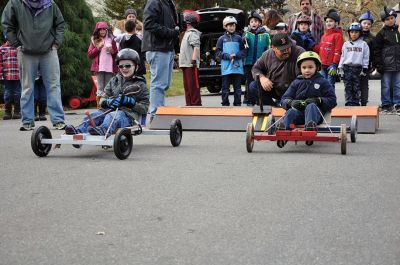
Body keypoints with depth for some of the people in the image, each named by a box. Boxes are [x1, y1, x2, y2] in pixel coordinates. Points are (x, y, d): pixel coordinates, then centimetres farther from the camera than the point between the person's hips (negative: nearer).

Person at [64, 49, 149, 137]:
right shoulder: (114, 81, 24)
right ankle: (79, 130, -48)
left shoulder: (140, 85, 10)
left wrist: (131, 102, -10)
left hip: (128, 114, -5)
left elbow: (145, 108, 4)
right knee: (94, 115, -23)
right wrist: (108, 101, -4)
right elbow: (103, 99, 20)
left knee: (112, 116, -37)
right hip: (110, 109, 5)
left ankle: (102, 130, -68)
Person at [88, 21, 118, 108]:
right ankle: (99, 104, -6)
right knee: (100, 87, -5)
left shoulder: (111, 39, 12)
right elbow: (89, 54, 5)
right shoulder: (94, 40, 11)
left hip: (109, 67, 1)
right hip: (99, 67, -1)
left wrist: (112, 51, -5)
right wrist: (98, 48, -8)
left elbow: (116, 54, 16)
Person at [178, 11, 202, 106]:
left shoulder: (193, 33, -9)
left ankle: (196, 105, -10)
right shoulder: (187, 33, 21)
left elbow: (196, 47, -20)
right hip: (185, 64, 10)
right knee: (187, 87, 13)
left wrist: (193, 60, -27)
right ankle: (189, 105, 18)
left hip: (191, 65, -10)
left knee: (193, 87, -10)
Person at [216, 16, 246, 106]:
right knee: (225, 88, 1)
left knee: (237, 88, 6)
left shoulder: (238, 38, 8)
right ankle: (225, 105, 7)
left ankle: (237, 104, 12)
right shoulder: (222, 39, 6)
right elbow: (218, 52, 3)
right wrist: (228, 56, -11)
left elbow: (244, 51, 7)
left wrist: (236, 55, -11)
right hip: (226, 67, -1)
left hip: (237, 67, 1)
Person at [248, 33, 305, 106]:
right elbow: (256, 68, 10)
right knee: (253, 86, -13)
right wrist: (262, 78, -14)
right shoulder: (267, 55, -3)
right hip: (273, 90, 5)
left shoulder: (299, 53, -17)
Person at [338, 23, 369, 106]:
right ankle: (349, 103, -2)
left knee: (357, 87, 1)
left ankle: (356, 103, 6)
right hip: (347, 68, 1)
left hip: (358, 68, -1)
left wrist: (365, 69, -2)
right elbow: (342, 56, 12)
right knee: (348, 87, -2)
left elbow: (366, 57, 4)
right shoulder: (346, 44, 12)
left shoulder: (363, 44, 5)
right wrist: (340, 68, 6)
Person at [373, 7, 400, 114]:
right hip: (386, 64, -3)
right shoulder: (382, 33, 1)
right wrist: (379, 65, -9)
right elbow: (377, 51, -2)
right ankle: (386, 105, 8)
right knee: (386, 86, 1)